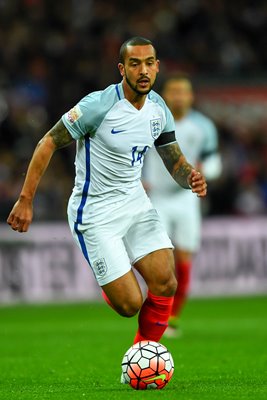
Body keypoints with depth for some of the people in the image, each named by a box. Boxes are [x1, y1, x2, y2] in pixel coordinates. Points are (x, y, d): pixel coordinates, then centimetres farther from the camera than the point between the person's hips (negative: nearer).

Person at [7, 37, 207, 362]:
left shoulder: (158, 109, 1)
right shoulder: (98, 105, -19)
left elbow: (175, 162, 11)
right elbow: (48, 144, -13)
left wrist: (191, 179, -13)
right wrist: (25, 200, -14)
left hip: (135, 202, 6)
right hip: (95, 214, -6)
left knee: (166, 285, -10)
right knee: (130, 305, -10)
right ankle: (107, 286, 28)